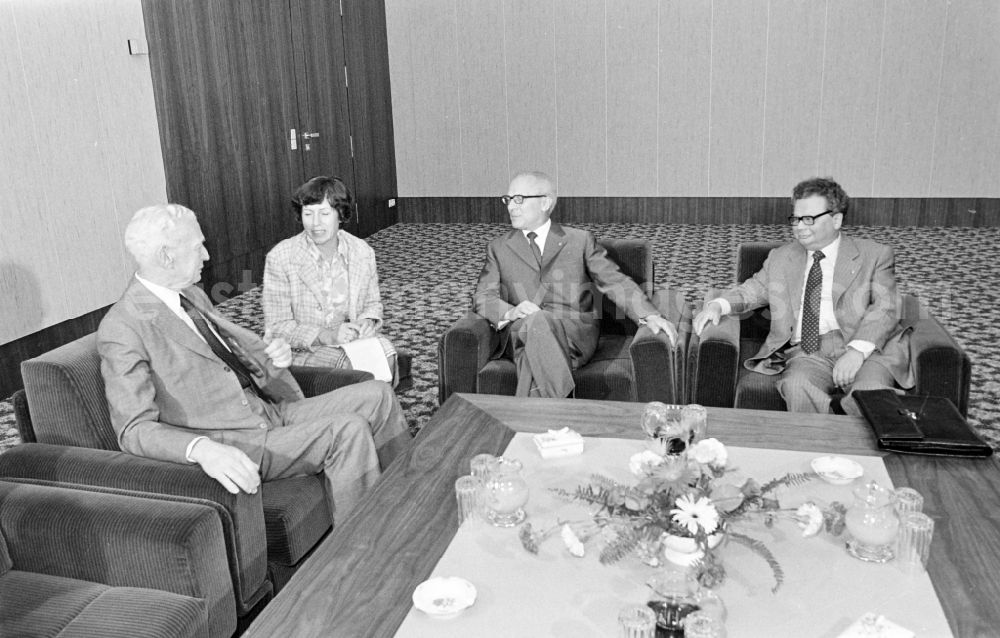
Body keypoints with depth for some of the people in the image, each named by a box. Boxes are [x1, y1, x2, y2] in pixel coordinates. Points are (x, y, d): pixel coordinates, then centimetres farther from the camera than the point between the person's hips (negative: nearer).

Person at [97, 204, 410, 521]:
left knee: (377, 395, 0)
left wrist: (273, 352, 1)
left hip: (268, 412, 9)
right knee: (347, 430, -24)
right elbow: (135, 428, -20)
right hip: (227, 446, -9)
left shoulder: (193, 295, 12)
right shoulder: (122, 330, -15)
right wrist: (202, 449, -39)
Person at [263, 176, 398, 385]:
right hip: (303, 350, -3)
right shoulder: (279, 258, -10)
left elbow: (373, 303, 16)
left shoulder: (363, 252, 1)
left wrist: (368, 321, -9)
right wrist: (326, 336, -24)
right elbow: (276, 327, -10)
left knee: (386, 353, -28)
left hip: (353, 337, 4)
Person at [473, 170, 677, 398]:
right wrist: (509, 312, -16)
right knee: (533, 320, -36)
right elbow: (484, 296, 7)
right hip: (519, 333, 1)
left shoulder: (580, 241, 15)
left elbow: (615, 282, 8)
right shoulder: (499, 248, 18)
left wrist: (650, 316, -8)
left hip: (574, 334, -1)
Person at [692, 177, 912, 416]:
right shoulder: (781, 258, 22)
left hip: (869, 347, -1)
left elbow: (885, 309, -1)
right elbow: (752, 290, 24)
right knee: (796, 385, -33)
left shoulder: (875, 256, 11)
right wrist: (717, 305, 0)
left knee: (869, 391, -34)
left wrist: (857, 350, -19)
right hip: (807, 351, 2)